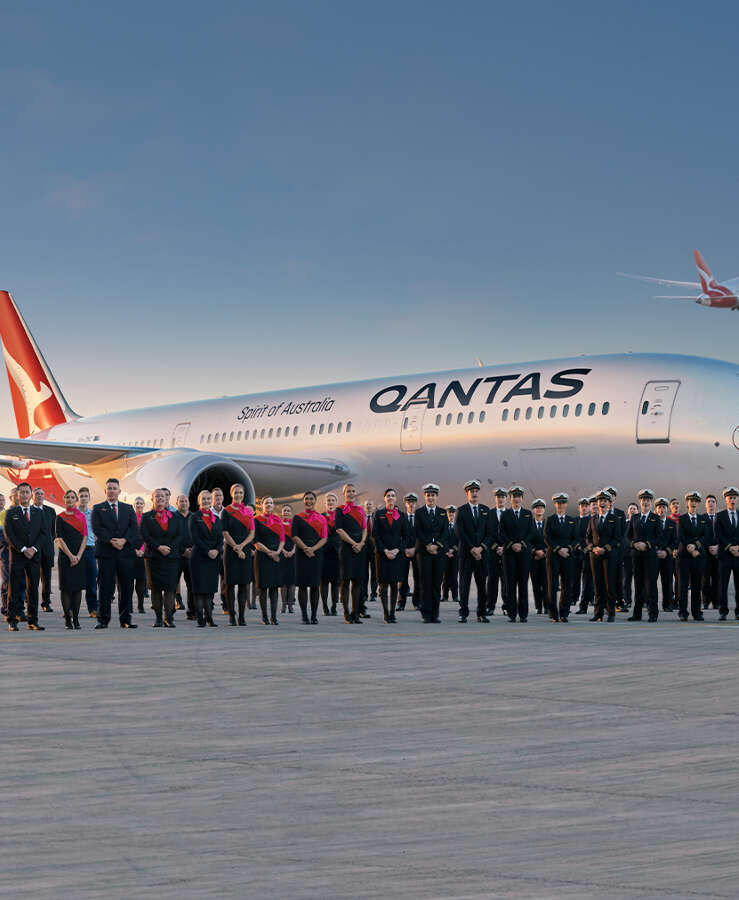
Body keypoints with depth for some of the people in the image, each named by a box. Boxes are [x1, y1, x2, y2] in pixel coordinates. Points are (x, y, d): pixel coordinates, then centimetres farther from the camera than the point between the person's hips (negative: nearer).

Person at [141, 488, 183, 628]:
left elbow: (180, 535, 5)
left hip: (172, 556, 1)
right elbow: (145, 535, -3)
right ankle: (158, 617, 3)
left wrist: (169, 548, -10)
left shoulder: (175, 517, 12)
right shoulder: (146, 517, 7)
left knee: (170, 586, -6)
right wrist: (159, 547, -14)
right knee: (155, 587, -2)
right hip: (153, 557, -1)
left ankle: (168, 617, -5)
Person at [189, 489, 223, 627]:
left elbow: (220, 538, 9)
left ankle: (209, 617, 7)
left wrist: (216, 550, -10)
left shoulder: (216, 519, 15)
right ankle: (200, 618, -4)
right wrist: (207, 551, -15)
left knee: (211, 588, 3)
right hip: (199, 557, -4)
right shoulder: (194, 517, 2)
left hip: (214, 557, 4)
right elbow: (194, 538, -7)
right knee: (200, 588, -5)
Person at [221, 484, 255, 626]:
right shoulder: (227, 511, 2)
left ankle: (242, 616, 4)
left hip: (246, 550, 3)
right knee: (231, 583, -2)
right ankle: (232, 615, 2)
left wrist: (241, 545, -9)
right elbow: (225, 533, -4)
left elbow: (252, 533, 7)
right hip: (231, 550, -3)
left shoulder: (248, 511, 11)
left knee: (244, 584, 0)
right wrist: (237, 549, -10)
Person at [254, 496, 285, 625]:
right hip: (263, 556, -3)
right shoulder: (257, 521, 1)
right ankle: (265, 617, 2)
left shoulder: (278, 520, 12)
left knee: (274, 587, 1)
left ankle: (273, 616, 2)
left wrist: (277, 552, -7)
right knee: (263, 587, -3)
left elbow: (282, 539, 10)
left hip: (277, 556, 3)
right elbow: (256, 542, -5)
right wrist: (269, 552, -12)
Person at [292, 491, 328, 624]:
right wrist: (305, 548, -14)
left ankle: (314, 615, 5)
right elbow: (294, 536, 0)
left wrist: (313, 548, -13)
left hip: (317, 554, 1)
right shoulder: (297, 518, 7)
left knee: (315, 585, 0)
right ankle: (304, 615, 1)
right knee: (303, 584, -3)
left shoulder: (321, 518, 10)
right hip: (301, 554, -1)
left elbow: (324, 538, 3)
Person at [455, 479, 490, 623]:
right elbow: (460, 532, -5)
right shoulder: (461, 511, 2)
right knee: (464, 583, -3)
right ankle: (463, 614, 0)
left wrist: (481, 548, -8)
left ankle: (482, 613, 7)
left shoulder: (485, 510, 12)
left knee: (482, 583, 2)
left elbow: (489, 532, 7)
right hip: (466, 552, -3)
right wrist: (472, 549, -11)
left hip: (482, 552, 3)